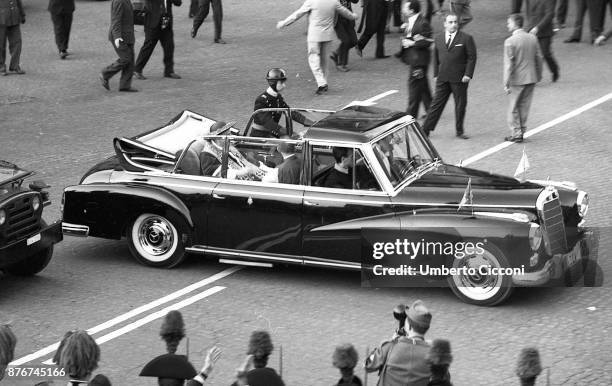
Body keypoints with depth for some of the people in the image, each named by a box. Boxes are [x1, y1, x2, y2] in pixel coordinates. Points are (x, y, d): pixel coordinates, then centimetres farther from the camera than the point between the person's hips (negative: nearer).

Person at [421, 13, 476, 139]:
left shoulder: (466, 38, -3)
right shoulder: (439, 38, 9)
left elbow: (472, 57, -4)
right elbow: (436, 58, 16)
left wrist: (468, 74, -12)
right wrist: (436, 74, 8)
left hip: (459, 78, -3)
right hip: (442, 79, 3)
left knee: (460, 105, 6)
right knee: (436, 104, 3)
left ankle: (459, 131, 19)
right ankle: (425, 130, 6)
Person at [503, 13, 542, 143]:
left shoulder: (510, 42, -15)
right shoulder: (533, 38, 3)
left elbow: (508, 64, -16)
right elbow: (538, 59, 9)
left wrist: (506, 83, -13)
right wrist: (538, 75, 20)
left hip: (518, 79, -6)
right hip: (531, 78, 6)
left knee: (513, 108, 7)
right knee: (524, 106, 14)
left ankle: (516, 133, 9)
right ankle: (520, 131, 21)